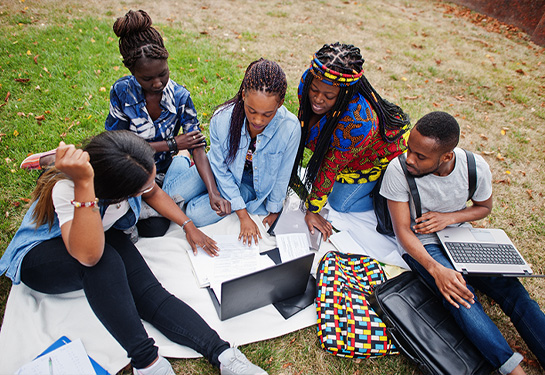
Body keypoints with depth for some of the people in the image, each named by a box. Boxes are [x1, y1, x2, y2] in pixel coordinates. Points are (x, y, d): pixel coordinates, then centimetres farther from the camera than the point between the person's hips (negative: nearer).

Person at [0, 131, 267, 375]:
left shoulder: (126, 168, -20)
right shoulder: (65, 188, -36)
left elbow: (153, 193, 2)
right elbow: (88, 254, -49)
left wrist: (188, 225, -2)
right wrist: (83, 183, -55)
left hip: (105, 236, 4)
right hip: (39, 255, -4)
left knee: (149, 292, -25)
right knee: (104, 261, -40)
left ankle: (222, 353, -29)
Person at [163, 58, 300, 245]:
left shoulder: (290, 128, -32)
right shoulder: (221, 119, -29)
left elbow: (282, 176, -15)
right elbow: (220, 170, -18)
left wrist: (274, 211, -1)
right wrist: (243, 216, -17)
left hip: (253, 184, -1)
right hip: (224, 169, 1)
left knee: (196, 214, -16)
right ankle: (181, 160, 24)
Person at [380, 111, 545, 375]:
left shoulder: (476, 167, -15)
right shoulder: (398, 170, -24)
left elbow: (484, 207, 7)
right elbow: (403, 231, -19)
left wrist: (449, 217, -15)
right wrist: (436, 269, -34)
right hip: (421, 244, -3)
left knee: (512, 289, -13)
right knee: (462, 296, -27)